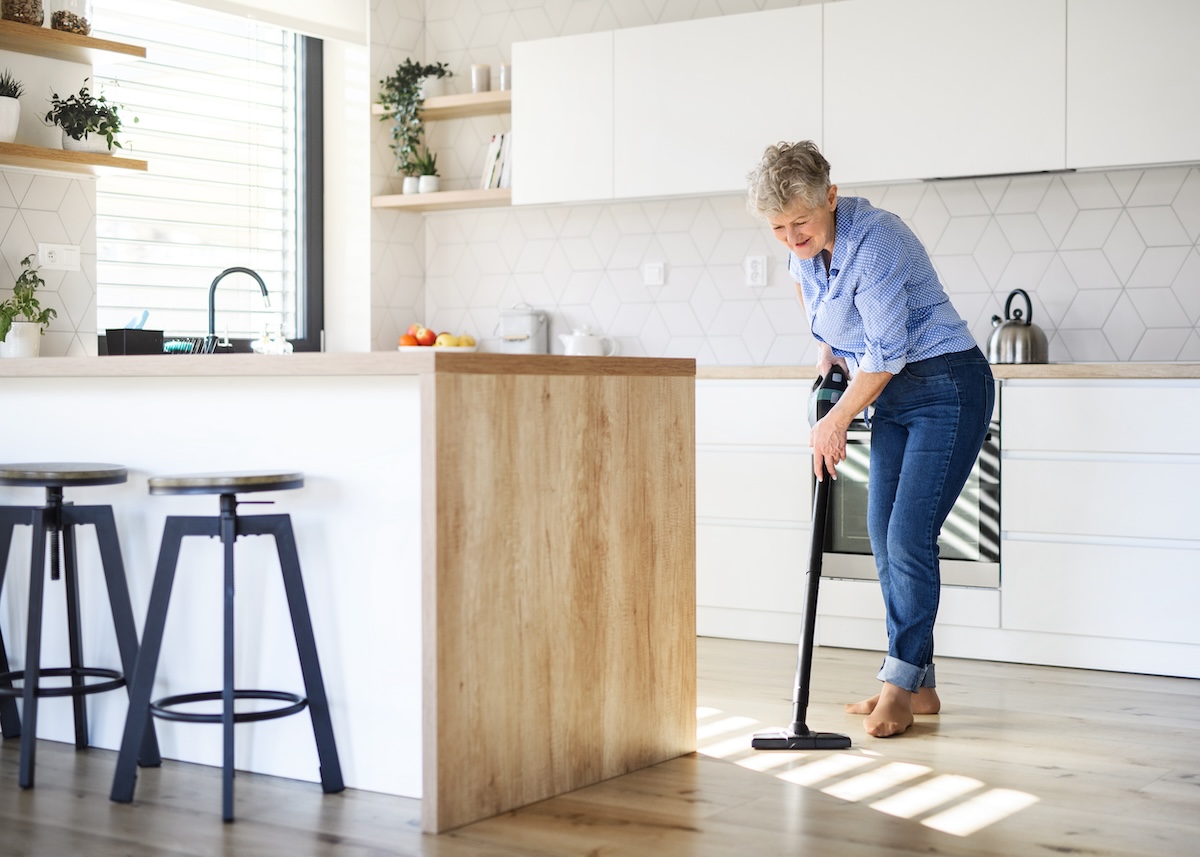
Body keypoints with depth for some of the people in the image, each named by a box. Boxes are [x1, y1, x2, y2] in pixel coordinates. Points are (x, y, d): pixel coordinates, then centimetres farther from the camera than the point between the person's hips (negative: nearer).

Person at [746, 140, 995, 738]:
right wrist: (826, 347, 20)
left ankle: (899, 686, -5)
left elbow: (887, 350, -22)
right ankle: (917, 685, 14)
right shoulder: (805, 246, 0)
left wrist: (835, 421, -12)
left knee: (909, 536, -14)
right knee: (884, 536, 6)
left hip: (947, 388, -9)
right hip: (892, 396, 9)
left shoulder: (874, 239, -25)